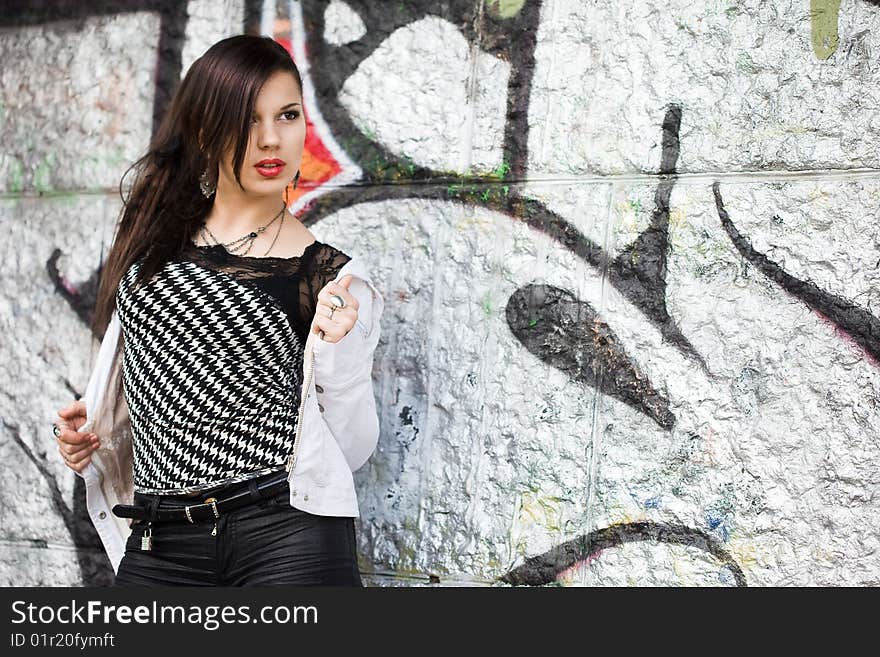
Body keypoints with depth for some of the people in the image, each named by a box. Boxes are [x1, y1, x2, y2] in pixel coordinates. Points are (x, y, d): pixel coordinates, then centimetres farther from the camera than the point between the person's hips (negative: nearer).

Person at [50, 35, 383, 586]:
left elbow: (352, 451, -1)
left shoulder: (330, 276, -3)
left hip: (289, 541, -3)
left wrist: (335, 353, -16)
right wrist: (89, 422, 8)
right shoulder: (154, 241, 9)